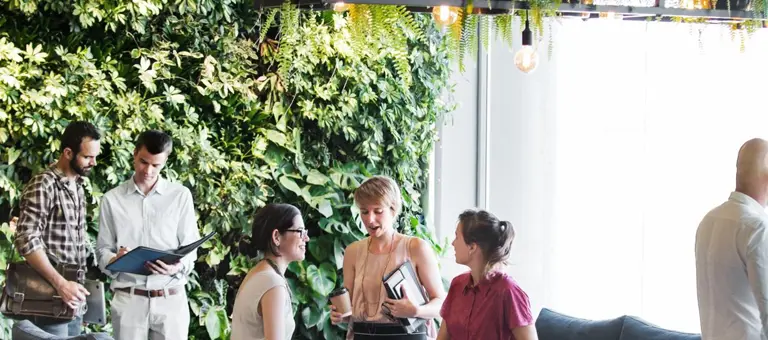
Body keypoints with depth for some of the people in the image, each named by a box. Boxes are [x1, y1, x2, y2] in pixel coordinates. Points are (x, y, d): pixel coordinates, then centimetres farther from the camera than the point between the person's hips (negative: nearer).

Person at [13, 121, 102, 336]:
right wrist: (60, 283, -25)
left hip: (73, 299, 8)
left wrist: (78, 286, 13)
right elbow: (27, 240, -19)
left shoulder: (77, 187, 14)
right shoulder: (43, 186, -12)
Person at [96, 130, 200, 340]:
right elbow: (103, 250, 9)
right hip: (128, 300, 0)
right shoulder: (112, 199, 8)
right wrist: (115, 260, -15)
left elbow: (190, 248, 6)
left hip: (171, 299, 0)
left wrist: (176, 267, -16)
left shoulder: (180, 196, 7)